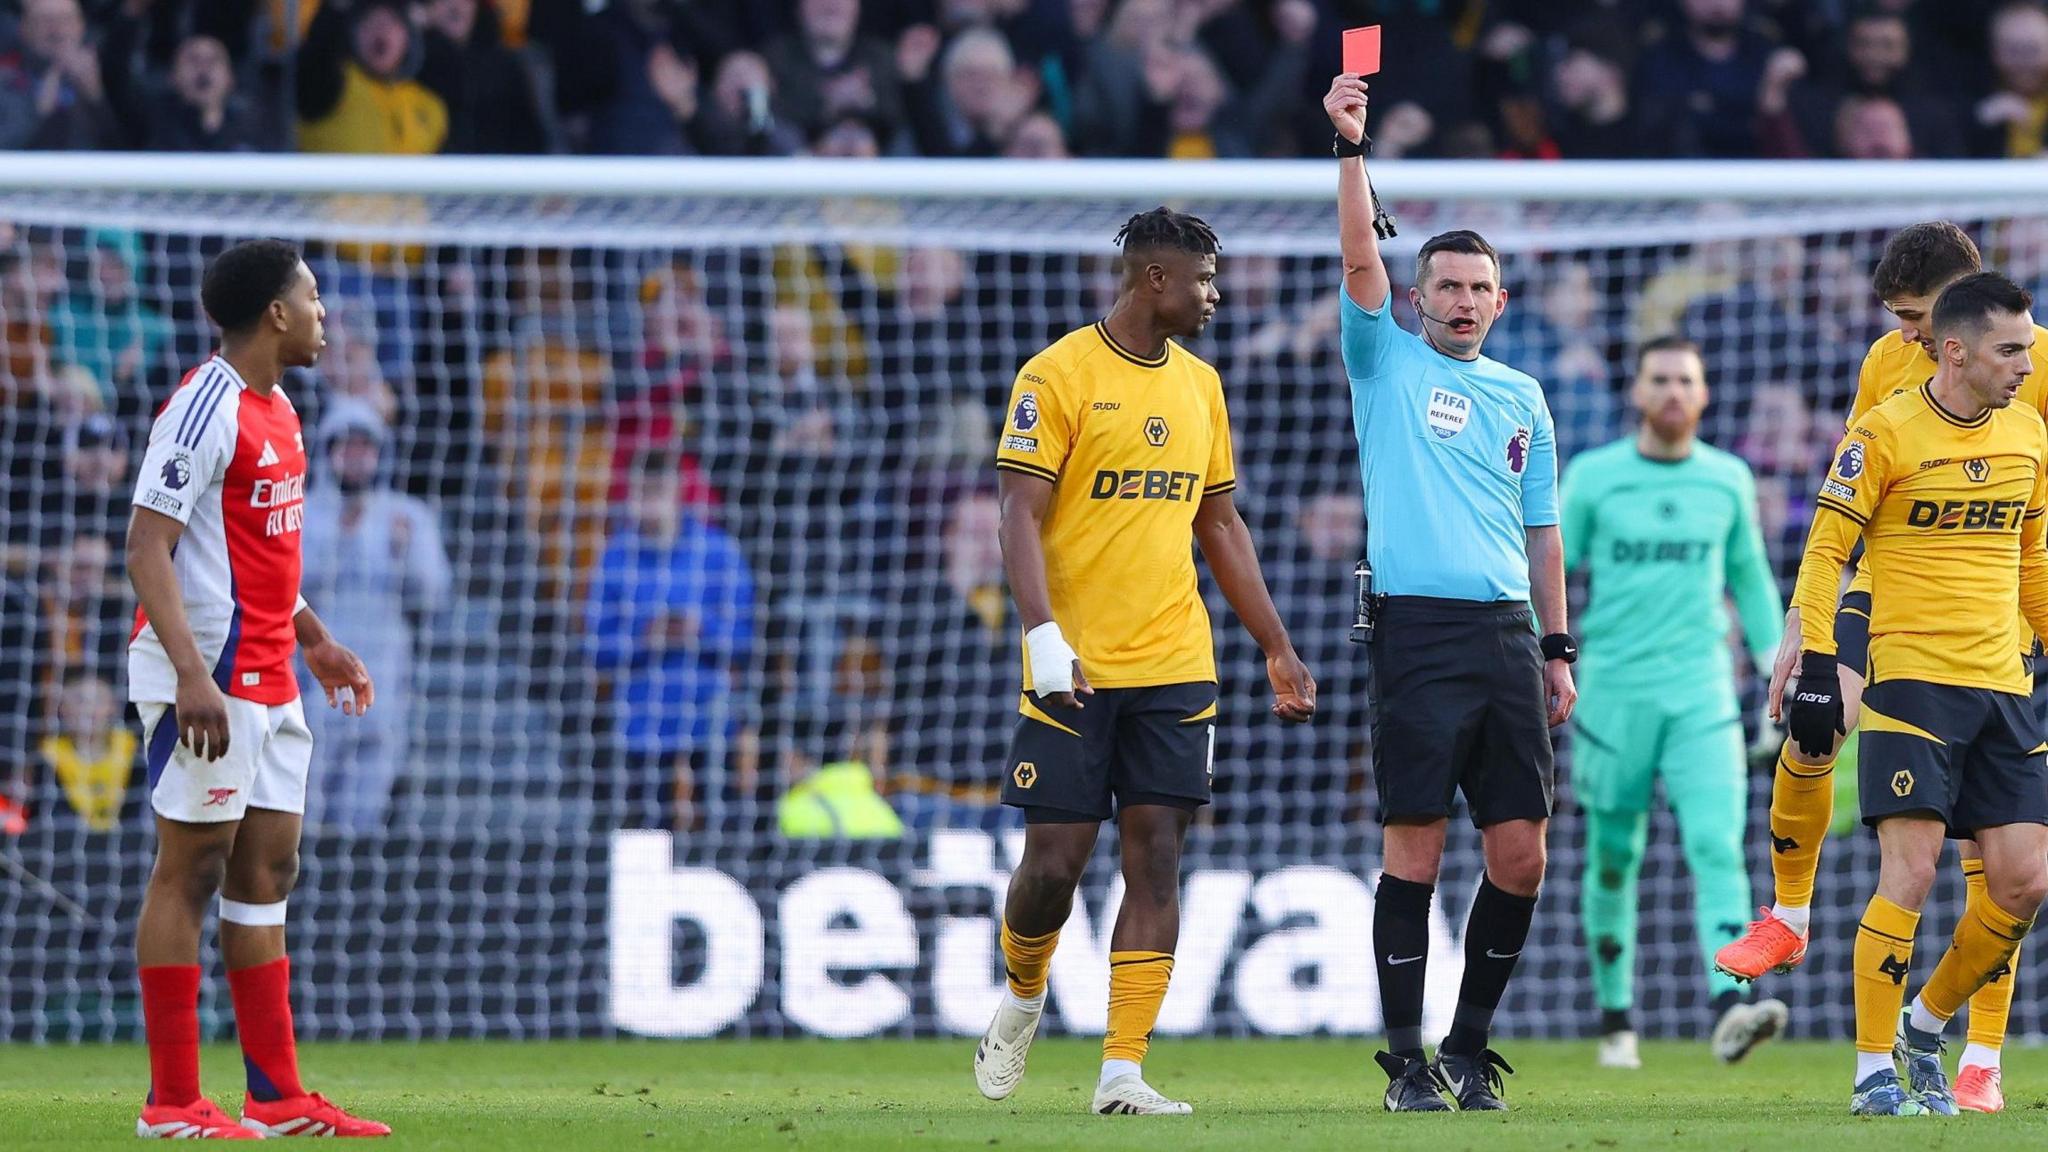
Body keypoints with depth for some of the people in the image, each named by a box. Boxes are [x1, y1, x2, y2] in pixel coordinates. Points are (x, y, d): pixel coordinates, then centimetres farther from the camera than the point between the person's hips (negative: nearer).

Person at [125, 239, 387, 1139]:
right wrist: (191, 673, -27)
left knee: (267, 871, 10)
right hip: (208, 682, -10)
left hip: (268, 683, 10)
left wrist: (314, 641, 27)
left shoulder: (276, 412, 15)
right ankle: (172, 1103, -4)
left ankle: (277, 1097, 13)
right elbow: (147, 549, -19)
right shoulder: (205, 410, -14)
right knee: (192, 870, -6)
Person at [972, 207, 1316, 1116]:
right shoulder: (1058, 375, -6)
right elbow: (1020, 516, -10)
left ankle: (1122, 1073, -2)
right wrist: (1043, 637, -23)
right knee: (1055, 861, -3)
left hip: (1174, 666, 5)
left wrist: (1278, 650, 18)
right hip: (1075, 667, -5)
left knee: (1155, 860, -3)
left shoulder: (1199, 385, 14)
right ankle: (1022, 997, 28)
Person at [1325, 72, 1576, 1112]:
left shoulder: (1523, 399, 17)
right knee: (1414, 851, -5)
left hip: (1506, 635, 4)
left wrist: (1558, 651, 14)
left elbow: (1541, 532, 19)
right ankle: (1407, 1060, 0)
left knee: (1520, 858, 1)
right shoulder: (1387, 363, 7)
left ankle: (1469, 1046, 14)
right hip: (1419, 631, -4)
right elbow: (1360, 259, -8)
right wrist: (1351, 148, -16)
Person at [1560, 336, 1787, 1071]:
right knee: (1613, 859, 6)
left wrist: (1778, 671, 14)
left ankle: (1729, 1008, -29)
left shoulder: (1729, 480, 7)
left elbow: (1750, 577, 19)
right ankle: (1615, 1018, 20)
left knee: (1718, 844, -16)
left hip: (1703, 694, 1)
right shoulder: (1593, 477, 0)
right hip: (1613, 695, -1)